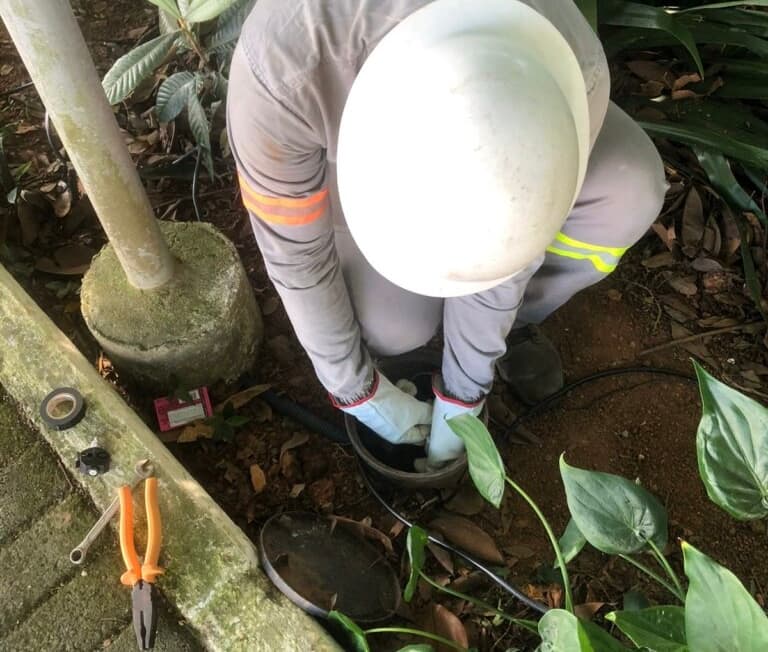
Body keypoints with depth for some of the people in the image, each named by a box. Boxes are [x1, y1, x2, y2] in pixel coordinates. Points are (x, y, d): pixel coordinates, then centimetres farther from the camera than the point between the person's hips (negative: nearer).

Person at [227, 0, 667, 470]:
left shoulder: (572, 71, -36)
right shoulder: (281, 64, -42)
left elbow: (509, 239, -22)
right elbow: (294, 251, -26)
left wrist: (461, 393, -12)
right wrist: (355, 389, -14)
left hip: (489, 120, 2)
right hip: (343, 147, -1)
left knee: (628, 194, -23)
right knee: (396, 328, -22)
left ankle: (513, 319, 4)